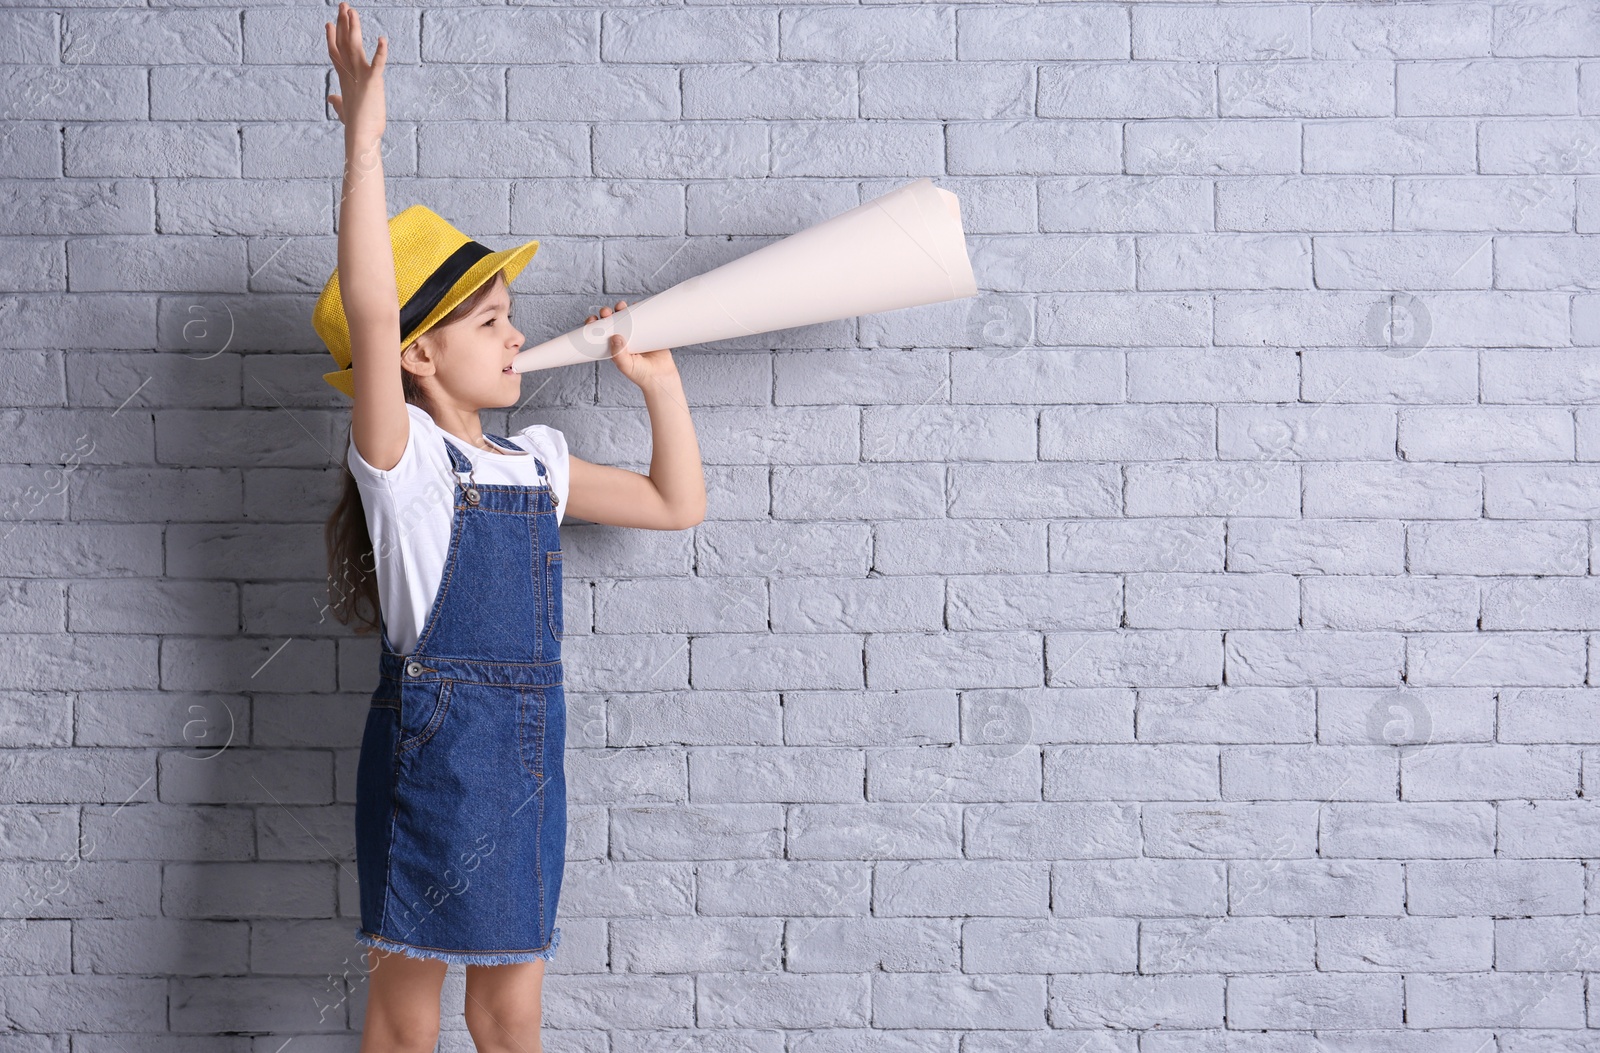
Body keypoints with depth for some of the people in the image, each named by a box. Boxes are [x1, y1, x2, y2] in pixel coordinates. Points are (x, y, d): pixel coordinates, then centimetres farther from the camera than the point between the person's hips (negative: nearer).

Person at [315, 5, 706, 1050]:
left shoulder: (536, 462, 10)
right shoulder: (400, 457, -10)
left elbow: (676, 504, 21)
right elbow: (368, 313, -27)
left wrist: (661, 383, 12)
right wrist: (364, 140, -31)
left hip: (528, 754, 6)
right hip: (432, 748, -6)